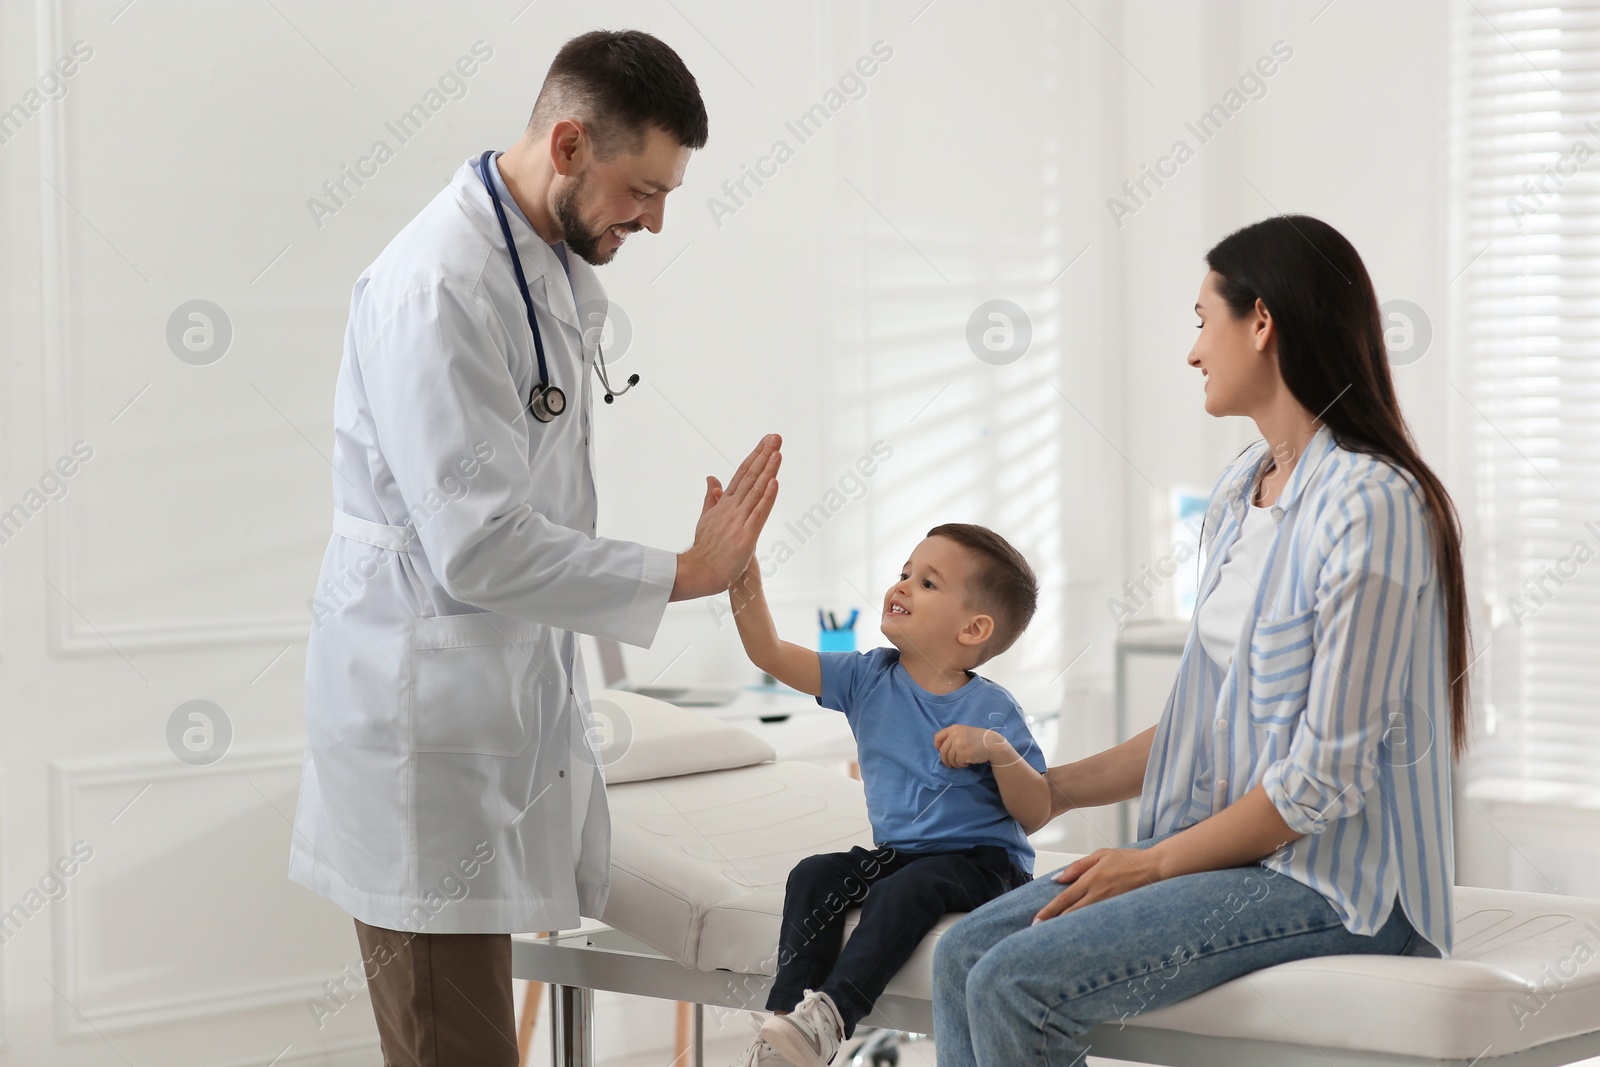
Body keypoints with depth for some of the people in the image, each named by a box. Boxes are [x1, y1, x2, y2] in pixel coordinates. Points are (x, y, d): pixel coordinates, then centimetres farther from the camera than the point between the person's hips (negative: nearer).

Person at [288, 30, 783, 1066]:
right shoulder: (438, 287, -21)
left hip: (512, 688, 9)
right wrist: (685, 574, -19)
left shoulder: (557, 268, 10)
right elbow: (479, 548, -25)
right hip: (427, 713, -9)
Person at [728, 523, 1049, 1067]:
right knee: (813, 876, -16)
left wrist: (997, 750, -27)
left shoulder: (991, 710, -10)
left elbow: (1034, 815, -10)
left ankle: (830, 1016, -39)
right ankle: (786, 1013, -24)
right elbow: (771, 654, -5)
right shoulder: (868, 678, 2)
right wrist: (744, 573, -17)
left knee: (905, 889, -32)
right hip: (895, 852, 6)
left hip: (981, 862, -5)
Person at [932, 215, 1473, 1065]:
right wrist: (1050, 789, 17)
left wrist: (1154, 863, -12)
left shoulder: (1368, 504, -17)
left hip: (1335, 886, -9)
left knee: (1019, 981, -23)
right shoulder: (1241, 490, 14)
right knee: (964, 954, -8)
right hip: (1226, 849, 9)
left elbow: (1329, 776, -18)